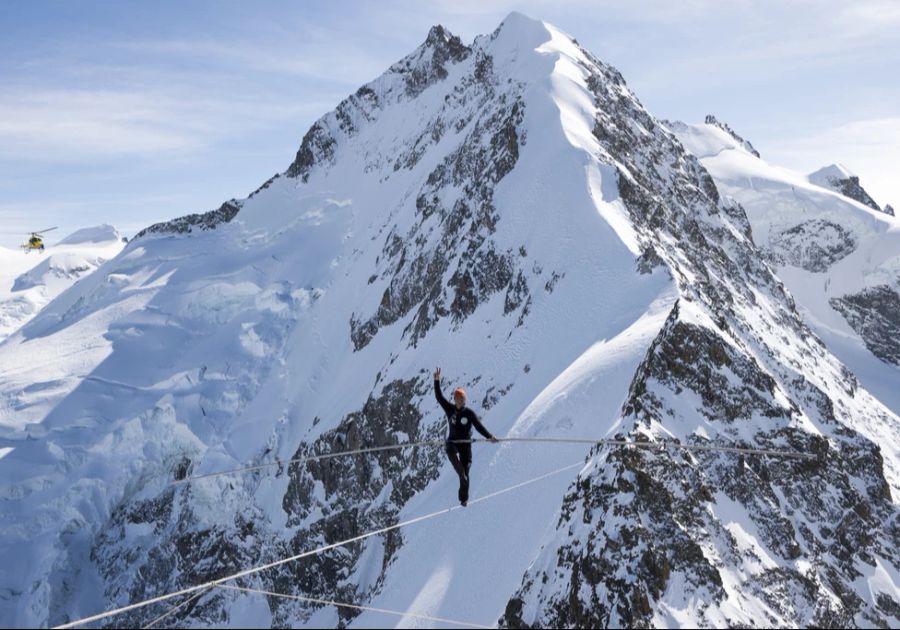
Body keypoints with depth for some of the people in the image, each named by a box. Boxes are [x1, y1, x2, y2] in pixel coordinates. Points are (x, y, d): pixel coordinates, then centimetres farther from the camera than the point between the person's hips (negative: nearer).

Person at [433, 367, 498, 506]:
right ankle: (462, 474, -36)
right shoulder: (449, 409, -2)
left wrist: (489, 436, -25)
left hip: (466, 443, -1)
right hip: (452, 442, 1)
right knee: (450, 451, -37)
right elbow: (439, 397, -8)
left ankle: (464, 498, 15)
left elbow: (479, 426, -10)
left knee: (465, 470, 0)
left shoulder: (469, 413, -6)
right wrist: (437, 381, -18)